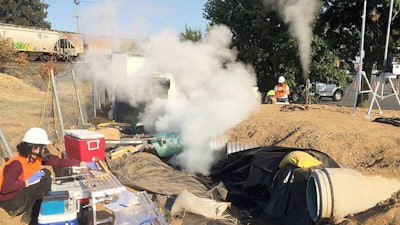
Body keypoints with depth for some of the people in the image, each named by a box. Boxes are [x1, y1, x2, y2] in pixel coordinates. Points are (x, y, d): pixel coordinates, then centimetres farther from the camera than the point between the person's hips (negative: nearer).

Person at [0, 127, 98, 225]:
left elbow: (61, 161, -4)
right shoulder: (17, 164, -26)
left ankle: (29, 215, 7)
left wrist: (85, 164, -9)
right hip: (10, 202, -8)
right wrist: (28, 181, -32)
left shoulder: (38, 158, -3)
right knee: (44, 179, -20)